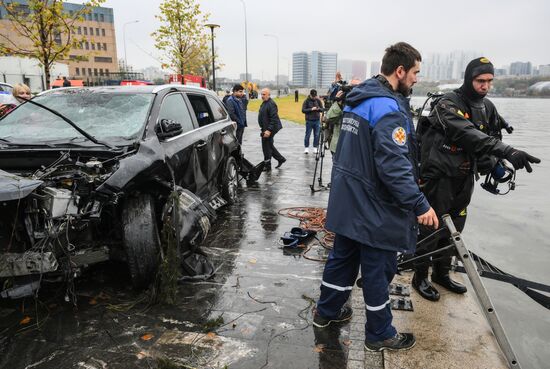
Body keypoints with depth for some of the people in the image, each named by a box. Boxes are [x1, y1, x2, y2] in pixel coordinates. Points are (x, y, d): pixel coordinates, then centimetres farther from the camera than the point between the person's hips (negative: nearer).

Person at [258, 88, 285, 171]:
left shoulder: (271, 104, -19)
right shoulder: (264, 103, 13)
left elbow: (274, 119, -25)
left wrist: (269, 130, -28)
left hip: (269, 129, -10)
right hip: (265, 128, 10)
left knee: (267, 147, -2)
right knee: (269, 145, 19)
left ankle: (267, 166, 9)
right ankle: (280, 159, 31)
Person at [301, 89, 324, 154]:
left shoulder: (318, 100, 4)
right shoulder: (306, 101, -4)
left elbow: (322, 109, 6)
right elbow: (303, 110, -9)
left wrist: (318, 109, -17)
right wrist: (311, 109, -20)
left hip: (317, 120, 2)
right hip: (309, 121, -2)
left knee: (317, 135, 4)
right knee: (307, 135, 1)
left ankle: (315, 148, 13)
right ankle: (306, 148, 13)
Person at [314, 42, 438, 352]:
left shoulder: (358, 99, 10)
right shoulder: (389, 109, -21)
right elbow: (393, 166, -28)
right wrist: (420, 205, -24)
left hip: (347, 200, 9)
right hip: (375, 207, -9)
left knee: (343, 256, 20)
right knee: (378, 269, 6)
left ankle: (327, 311, 36)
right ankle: (380, 334, 23)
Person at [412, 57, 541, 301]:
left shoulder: (487, 107, 7)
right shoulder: (448, 103, -18)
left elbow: (494, 136, 19)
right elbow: (468, 134, -33)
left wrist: (490, 162, -3)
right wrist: (508, 152, -43)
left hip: (464, 178, 7)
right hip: (438, 177, -7)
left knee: (453, 228, 15)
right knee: (432, 227, 1)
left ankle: (442, 274, 32)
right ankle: (420, 278, 17)